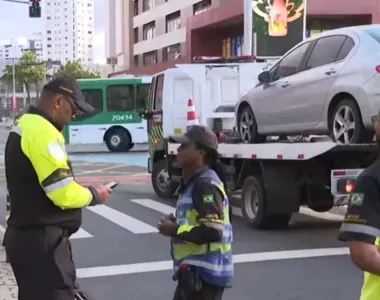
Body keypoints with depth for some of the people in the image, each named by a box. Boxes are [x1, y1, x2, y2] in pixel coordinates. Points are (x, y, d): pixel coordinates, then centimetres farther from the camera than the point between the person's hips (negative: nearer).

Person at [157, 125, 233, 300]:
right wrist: (177, 223, 7)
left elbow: (212, 231, -27)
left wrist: (175, 230, -17)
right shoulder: (194, 182, 15)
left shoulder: (205, 185, -19)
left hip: (203, 273, -11)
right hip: (193, 271, 11)